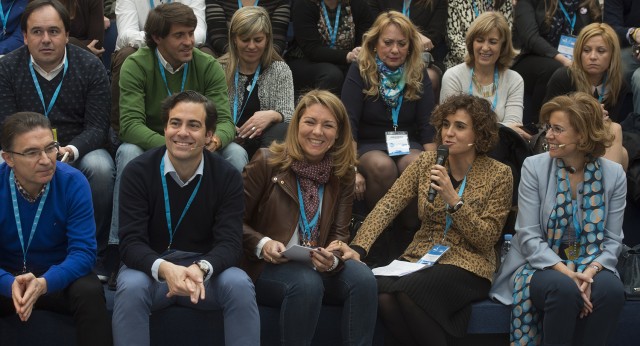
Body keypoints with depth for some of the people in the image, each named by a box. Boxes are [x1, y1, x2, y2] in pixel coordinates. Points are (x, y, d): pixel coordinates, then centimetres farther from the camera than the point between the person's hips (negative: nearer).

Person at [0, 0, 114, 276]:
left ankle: (95, 253, -17)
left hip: (80, 152, 0)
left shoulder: (91, 67, -3)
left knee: (101, 167, -34)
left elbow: (97, 127, -7)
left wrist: (71, 150, -28)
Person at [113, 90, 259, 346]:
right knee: (131, 288, -34)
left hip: (204, 269, 1)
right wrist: (164, 269, -37)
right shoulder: (137, 171, -10)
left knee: (240, 286, -29)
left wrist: (201, 269, -36)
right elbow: (130, 241, -16)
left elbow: (230, 243, -13)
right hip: (150, 267, -1)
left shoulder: (227, 176, -6)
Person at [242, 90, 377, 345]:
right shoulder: (267, 161, -4)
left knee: (363, 278, -25)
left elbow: (339, 234, 4)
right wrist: (262, 244, -20)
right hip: (267, 267, -4)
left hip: (318, 266, 4)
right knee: (307, 283, -35)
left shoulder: (342, 173, 7)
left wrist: (332, 259, -19)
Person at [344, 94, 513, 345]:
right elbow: (388, 205, -6)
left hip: (467, 265, -4)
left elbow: (487, 239, -8)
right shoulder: (427, 162, 5)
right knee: (382, 292, -29)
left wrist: (453, 200, -21)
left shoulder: (498, 174, -4)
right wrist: (358, 248, -22)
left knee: (407, 292, -33)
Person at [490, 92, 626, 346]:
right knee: (564, 289, -35)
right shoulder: (534, 167, -6)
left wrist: (590, 272, -21)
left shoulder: (613, 174, -1)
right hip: (542, 265, -2)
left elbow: (612, 240, -1)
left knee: (611, 291, -31)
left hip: (590, 267, 2)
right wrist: (565, 272, -23)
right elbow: (529, 237, -10)